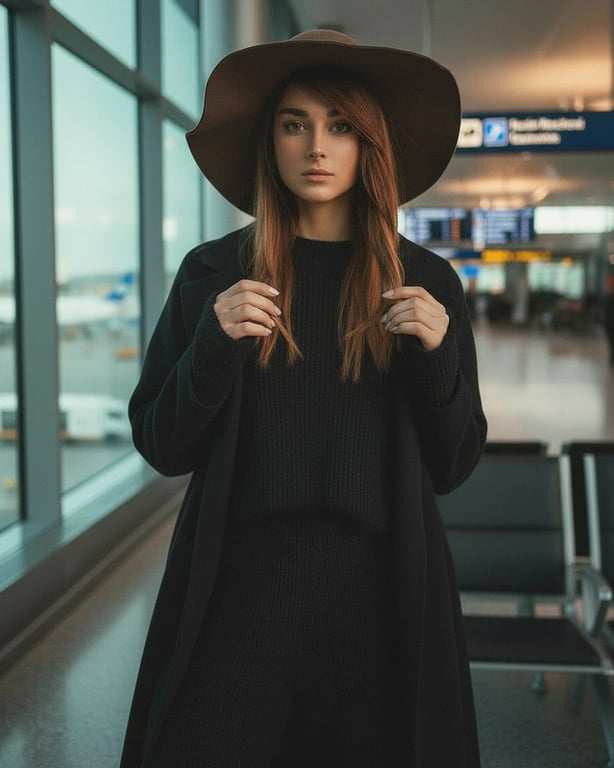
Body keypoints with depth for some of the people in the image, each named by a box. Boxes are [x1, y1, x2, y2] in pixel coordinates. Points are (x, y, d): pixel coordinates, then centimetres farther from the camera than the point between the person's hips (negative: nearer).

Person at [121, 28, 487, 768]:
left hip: (382, 588, 1)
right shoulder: (214, 272, 0)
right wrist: (213, 345, -15)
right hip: (238, 582, 0)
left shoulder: (426, 282, 2)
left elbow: (452, 466, 3)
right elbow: (161, 446, 1)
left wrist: (437, 357, -14)